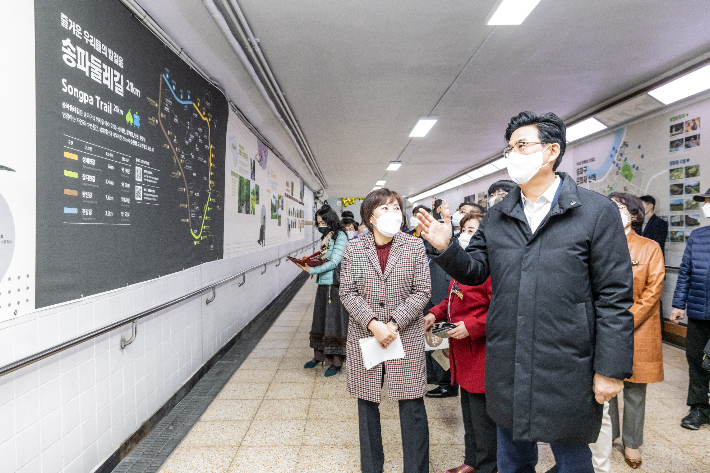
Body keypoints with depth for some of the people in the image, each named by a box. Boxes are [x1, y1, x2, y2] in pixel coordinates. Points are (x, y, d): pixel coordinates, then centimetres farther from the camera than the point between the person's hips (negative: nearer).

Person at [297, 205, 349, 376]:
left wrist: (312, 270, -17)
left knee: (334, 320, -1)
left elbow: (334, 262, -18)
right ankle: (320, 355, 29)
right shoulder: (325, 237, 13)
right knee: (321, 319, 15)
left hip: (335, 284, -8)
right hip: (323, 284, 8)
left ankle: (336, 362, 9)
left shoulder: (340, 236, -12)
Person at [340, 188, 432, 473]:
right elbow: (347, 292, -2)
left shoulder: (415, 246, -2)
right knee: (366, 403, 13)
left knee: (412, 404, 4)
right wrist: (373, 323, -15)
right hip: (364, 336, 1)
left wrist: (394, 323, -14)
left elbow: (422, 291, -4)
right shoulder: (353, 249, 0)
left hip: (406, 338, -1)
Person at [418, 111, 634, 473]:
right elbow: (474, 271, 6)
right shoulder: (497, 217, 6)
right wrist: (446, 249, -13)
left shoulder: (597, 212, -7)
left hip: (566, 371, -3)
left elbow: (614, 297, -9)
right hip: (506, 368, 4)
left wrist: (611, 369, -10)